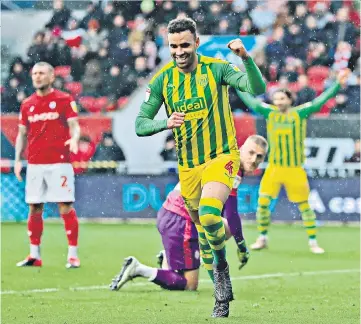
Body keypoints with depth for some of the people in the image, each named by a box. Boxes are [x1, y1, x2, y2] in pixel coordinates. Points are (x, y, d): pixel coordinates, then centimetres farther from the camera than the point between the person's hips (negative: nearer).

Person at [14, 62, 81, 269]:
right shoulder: (27, 104, 13)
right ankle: (34, 256, 14)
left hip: (59, 163, -4)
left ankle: (73, 255, -2)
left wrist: (74, 139, -27)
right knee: (34, 209, 6)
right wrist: (18, 160, 8)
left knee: (66, 207, -7)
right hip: (35, 164, 4)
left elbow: (74, 126, -5)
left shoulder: (65, 100, 0)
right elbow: (22, 134, 17)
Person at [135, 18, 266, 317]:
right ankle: (223, 295, 31)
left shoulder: (216, 69, -10)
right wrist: (166, 123, -23)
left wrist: (245, 57, -38)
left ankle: (221, 265, 1)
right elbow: (140, 125, -3)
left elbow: (257, 88, -23)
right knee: (203, 229, 12)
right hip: (188, 166, 4)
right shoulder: (162, 79, -1)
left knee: (209, 217, -28)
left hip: (221, 158, -4)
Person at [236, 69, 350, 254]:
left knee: (304, 205, 2)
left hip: (295, 169, -2)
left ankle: (313, 242, 11)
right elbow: (250, 101, 10)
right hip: (274, 168, 2)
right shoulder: (270, 113, 4)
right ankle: (262, 238, 14)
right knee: (263, 202, -3)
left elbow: (320, 101, -7)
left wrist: (338, 84, -15)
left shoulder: (300, 113, -2)